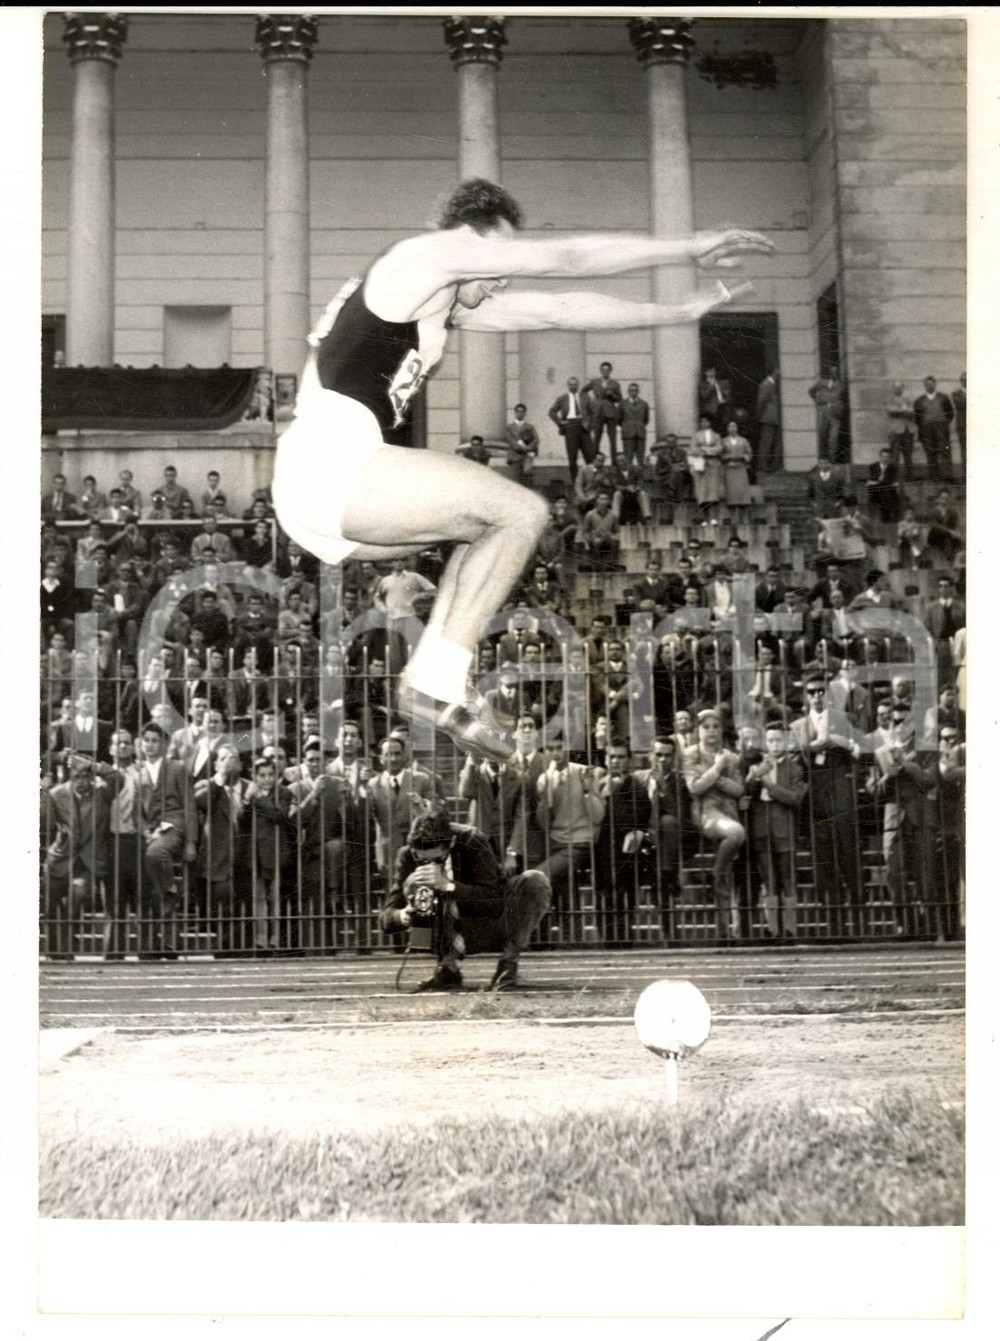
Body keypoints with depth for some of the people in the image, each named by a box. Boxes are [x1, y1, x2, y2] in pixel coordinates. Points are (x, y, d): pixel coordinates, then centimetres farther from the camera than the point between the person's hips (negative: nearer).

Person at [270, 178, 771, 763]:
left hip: (314, 492, 10)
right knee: (523, 512, -9)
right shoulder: (429, 254, -2)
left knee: (494, 524, 21)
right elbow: (566, 258, -2)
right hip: (332, 468, -10)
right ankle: (441, 681, -8)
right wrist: (690, 248, 5)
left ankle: (430, 676, 11)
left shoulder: (451, 303, 24)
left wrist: (681, 313, 27)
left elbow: (560, 309, 26)